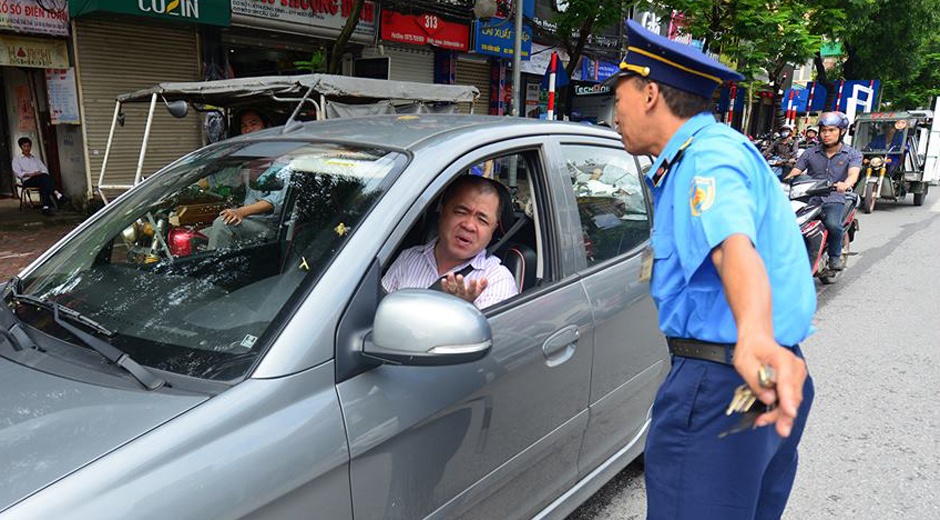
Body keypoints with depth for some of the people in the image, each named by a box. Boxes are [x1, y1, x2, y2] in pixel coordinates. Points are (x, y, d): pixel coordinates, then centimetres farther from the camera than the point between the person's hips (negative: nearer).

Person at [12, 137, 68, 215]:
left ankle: (46, 207, -57)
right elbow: (17, 173, 5)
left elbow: (44, 169, 19)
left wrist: (41, 173, -6)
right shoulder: (17, 160, 22)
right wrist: (30, 174, -13)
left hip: (41, 178, 3)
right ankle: (57, 195, -58)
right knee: (43, 178, -37)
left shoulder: (36, 158, 33)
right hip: (28, 181, -3)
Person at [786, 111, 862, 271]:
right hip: (809, 198, 2)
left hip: (834, 199, -2)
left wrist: (845, 184, -34)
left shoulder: (852, 154, 9)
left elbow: (853, 174, -9)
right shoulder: (810, 153, 15)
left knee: (833, 225, -32)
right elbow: (795, 172, 6)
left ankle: (835, 255, -3)